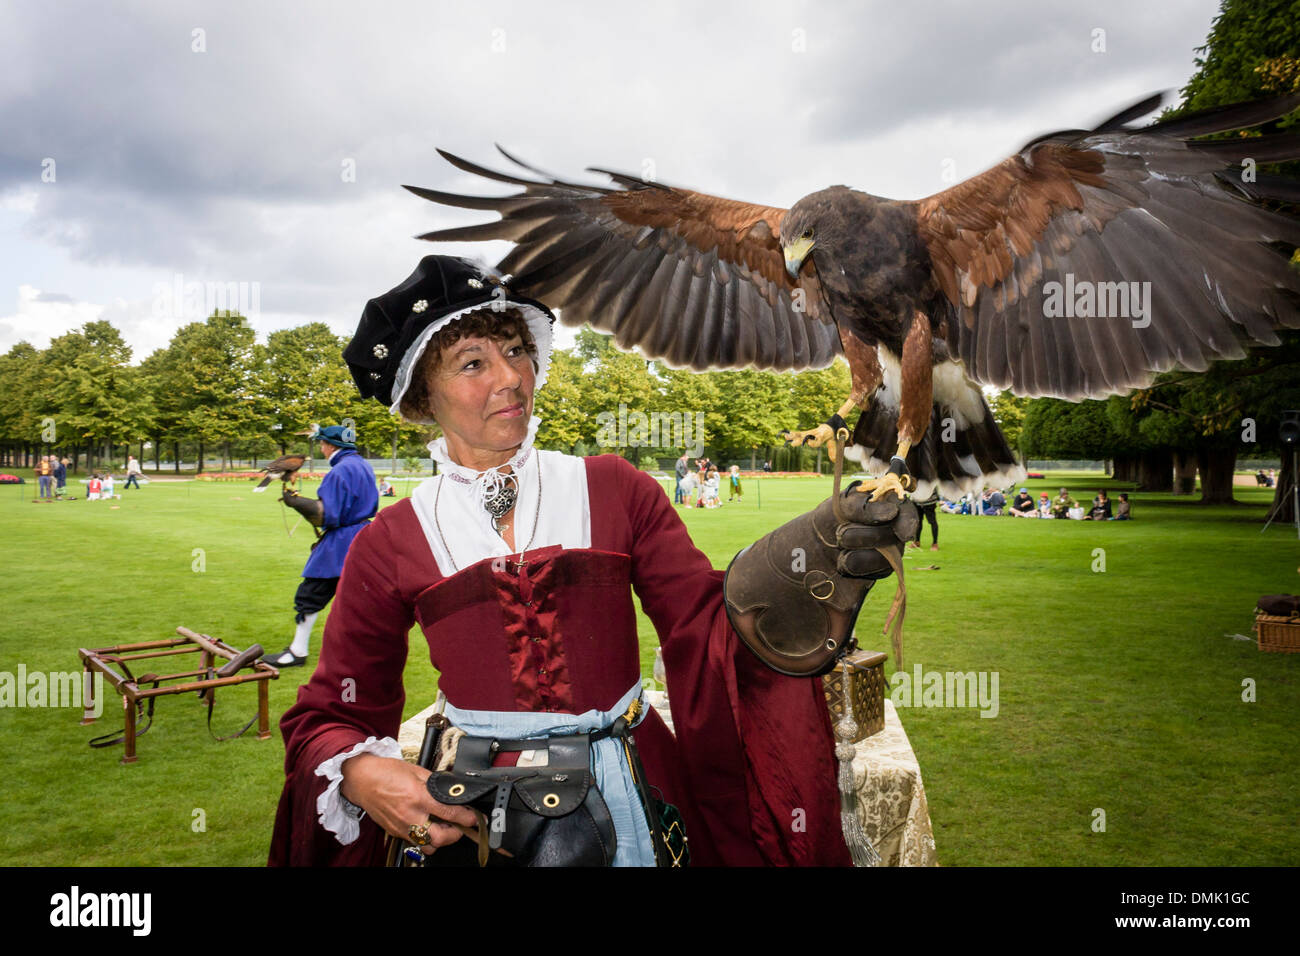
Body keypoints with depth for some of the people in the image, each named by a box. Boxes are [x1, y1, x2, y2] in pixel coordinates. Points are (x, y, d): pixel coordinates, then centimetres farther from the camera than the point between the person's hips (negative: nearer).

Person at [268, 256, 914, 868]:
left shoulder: (615, 491, -2)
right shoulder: (389, 546, -4)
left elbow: (705, 625, -7)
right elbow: (329, 716, 4)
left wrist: (819, 551, -23)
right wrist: (359, 772, -19)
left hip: (626, 799, 1)